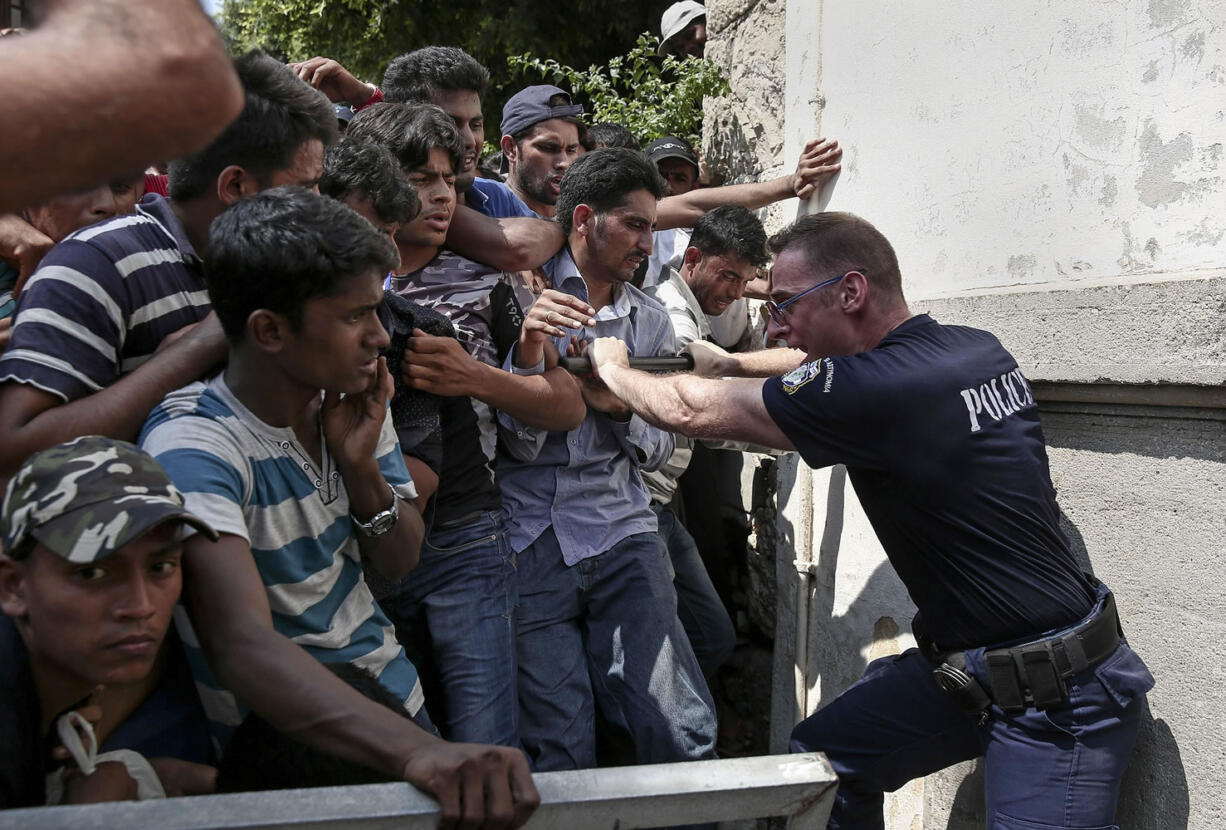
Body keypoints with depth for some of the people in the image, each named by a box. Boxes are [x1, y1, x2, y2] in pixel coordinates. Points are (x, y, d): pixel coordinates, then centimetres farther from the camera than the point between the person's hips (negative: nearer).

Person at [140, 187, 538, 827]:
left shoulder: (351, 399, -2)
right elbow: (240, 641, -36)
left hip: (386, 690, 6)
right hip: (284, 725, -5)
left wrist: (360, 464, -14)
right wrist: (415, 750, -49)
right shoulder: (192, 444, -22)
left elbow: (399, 565, 5)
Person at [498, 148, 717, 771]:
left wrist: (618, 407, -5)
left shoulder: (649, 320, 15)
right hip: (528, 539, -3)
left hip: (622, 534, 3)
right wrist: (527, 354, -19)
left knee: (685, 734, -6)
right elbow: (518, 444, -2)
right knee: (562, 753, -5)